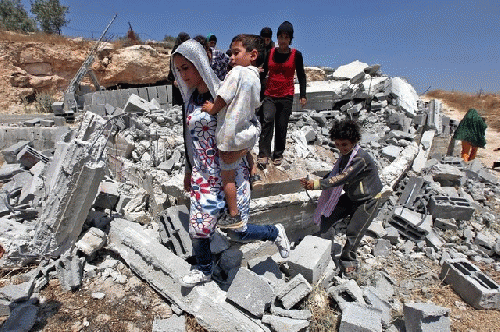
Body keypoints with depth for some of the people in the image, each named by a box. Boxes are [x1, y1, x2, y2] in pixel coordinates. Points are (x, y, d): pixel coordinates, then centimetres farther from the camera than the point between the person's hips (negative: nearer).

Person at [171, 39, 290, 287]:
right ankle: (204, 270, 35)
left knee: (239, 230, 5)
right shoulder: (191, 99, 8)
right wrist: (188, 171, 20)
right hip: (203, 175, 6)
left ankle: (276, 233, 36)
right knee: (198, 229, 6)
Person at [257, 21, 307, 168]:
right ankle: (263, 155, -21)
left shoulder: (296, 55, 3)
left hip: (286, 96, -1)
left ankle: (278, 155, 17)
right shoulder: (270, 52, 8)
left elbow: (301, 75, 6)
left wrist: (303, 95, -1)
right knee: (267, 121, -20)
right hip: (269, 95, 1)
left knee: (281, 126, 1)